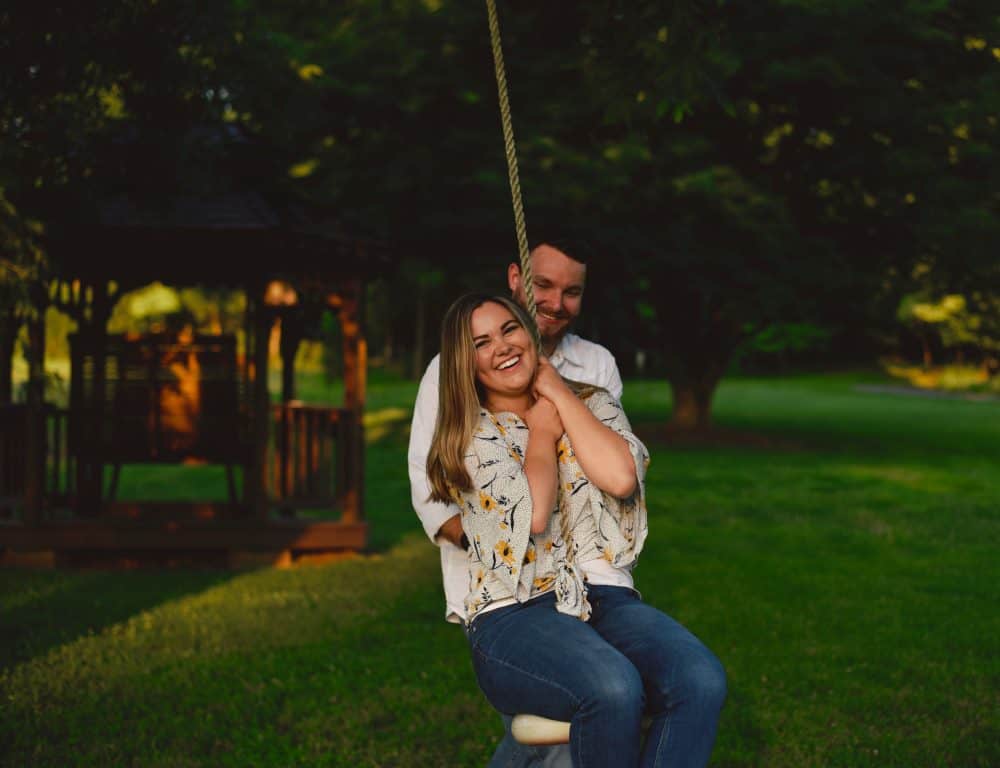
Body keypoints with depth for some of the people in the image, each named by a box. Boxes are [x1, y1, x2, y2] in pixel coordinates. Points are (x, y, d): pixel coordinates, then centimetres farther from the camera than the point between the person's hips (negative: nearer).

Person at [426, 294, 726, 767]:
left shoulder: (592, 405, 18)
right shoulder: (471, 434, 7)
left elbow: (620, 477, -6)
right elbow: (532, 515, -10)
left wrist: (557, 393, 4)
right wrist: (542, 431, 6)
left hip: (608, 598, 4)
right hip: (514, 614, -3)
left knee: (702, 682, -30)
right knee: (613, 689, -37)